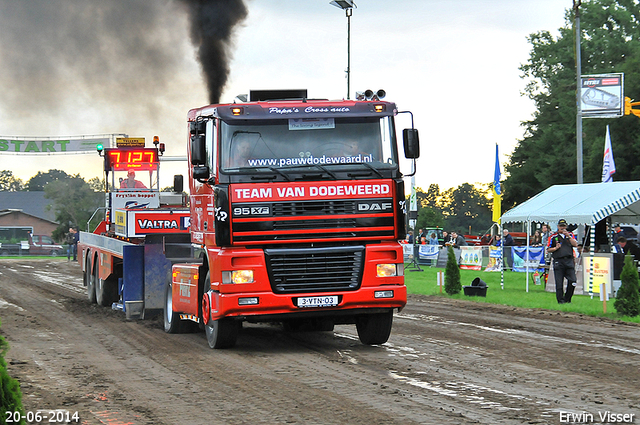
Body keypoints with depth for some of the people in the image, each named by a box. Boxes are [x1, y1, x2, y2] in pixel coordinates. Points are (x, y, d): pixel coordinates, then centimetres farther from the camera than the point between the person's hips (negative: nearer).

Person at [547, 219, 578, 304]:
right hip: (558, 261, -2)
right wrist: (556, 248, -11)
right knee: (559, 283, -4)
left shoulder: (570, 235, 15)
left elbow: (575, 244, 1)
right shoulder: (553, 236, 8)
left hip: (569, 261, 2)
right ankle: (560, 300, 5)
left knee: (573, 281, -5)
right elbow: (548, 249, 8)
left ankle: (567, 299, 9)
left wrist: (568, 236, -8)